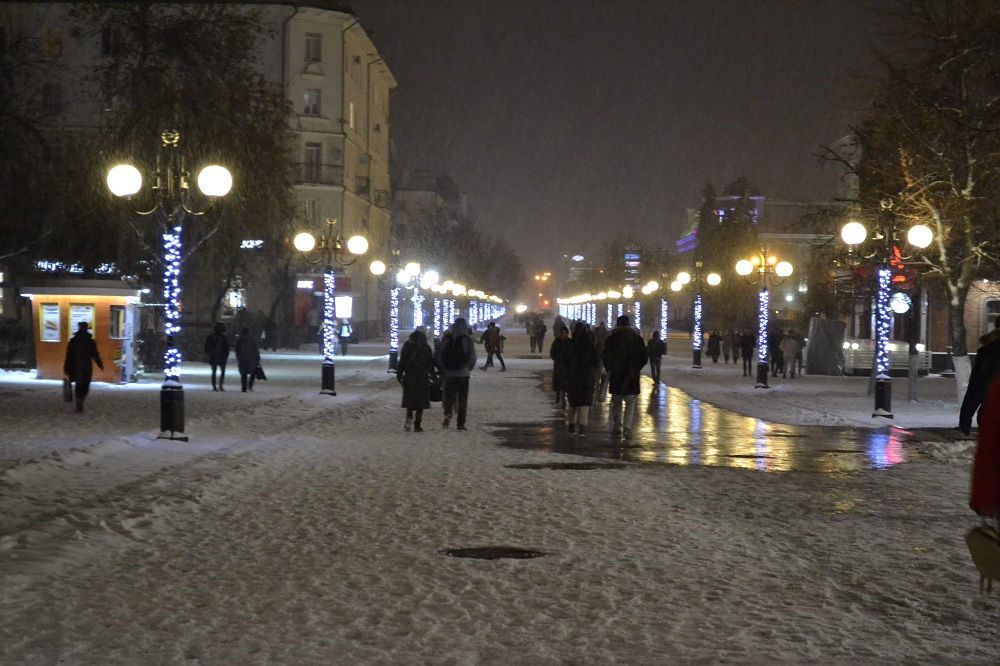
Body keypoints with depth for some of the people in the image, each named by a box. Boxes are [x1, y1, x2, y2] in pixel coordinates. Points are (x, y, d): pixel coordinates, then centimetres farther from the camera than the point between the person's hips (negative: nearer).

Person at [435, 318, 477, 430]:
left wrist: (442, 368, 9)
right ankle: (461, 423, 7)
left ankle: (448, 414, -18)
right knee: (463, 399, 8)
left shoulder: (447, 338, -2)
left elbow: (438, 355, -2)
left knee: (449, 396, 10)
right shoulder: (467, 339, -8)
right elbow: (472, 357, -9)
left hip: (449, 374, 1)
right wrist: (469, 367, 10)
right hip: (463, 374, -1)